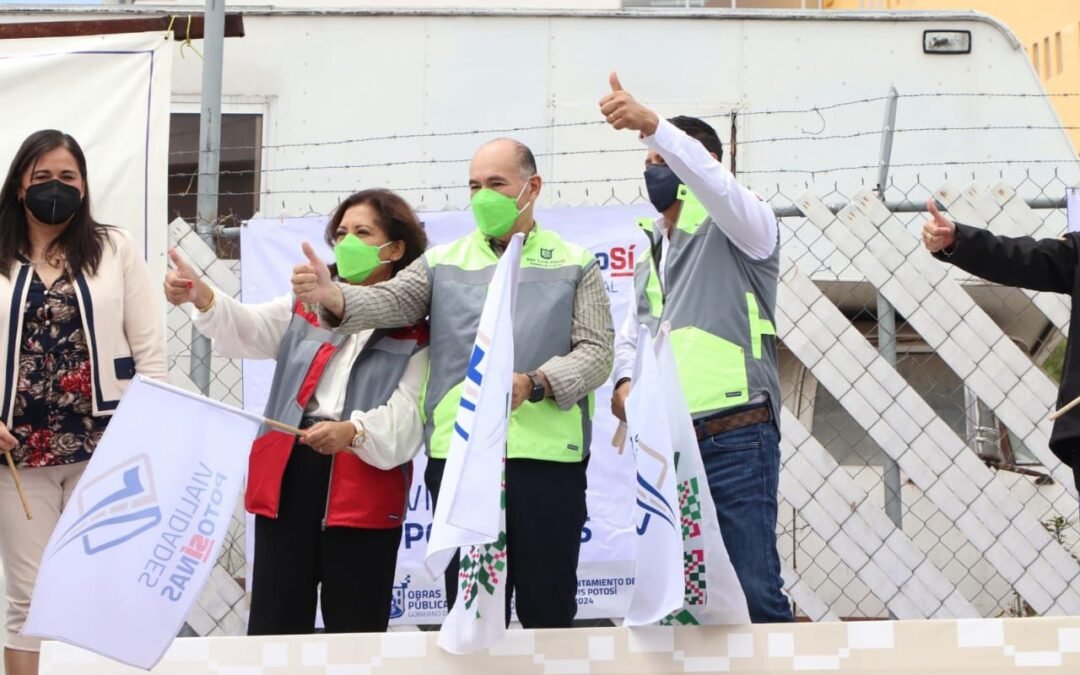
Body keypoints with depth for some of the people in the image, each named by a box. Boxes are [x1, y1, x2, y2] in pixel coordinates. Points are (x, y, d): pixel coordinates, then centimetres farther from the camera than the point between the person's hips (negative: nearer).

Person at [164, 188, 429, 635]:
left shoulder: (418, 330, 2)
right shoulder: (305, 307, 16)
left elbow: (407, 414, -10)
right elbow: (248, 329, -2)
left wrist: (353, 432, -30)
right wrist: (200, 294, -22)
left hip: (365, 492, -3)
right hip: (289, 478, 4)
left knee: (355, 633, 3)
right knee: (273, 627, 5)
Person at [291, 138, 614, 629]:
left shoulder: (574, 265, 8)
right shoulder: (442, 262, 12)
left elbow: (596, 352, 1)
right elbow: (389, 300, -3)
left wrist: (533, 384, -16)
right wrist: (333, 297, -24)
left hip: (547, 458, -1)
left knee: (549, 610, 5)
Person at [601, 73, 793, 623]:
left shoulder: (734, 229, 0)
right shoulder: (651, 250, 23)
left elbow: (715, 183, -23)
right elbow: (631, 333, 28)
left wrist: (652, 123, -36)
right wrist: (625, 381, 5)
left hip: (734, 440, -7)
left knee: (753, 592, -11)